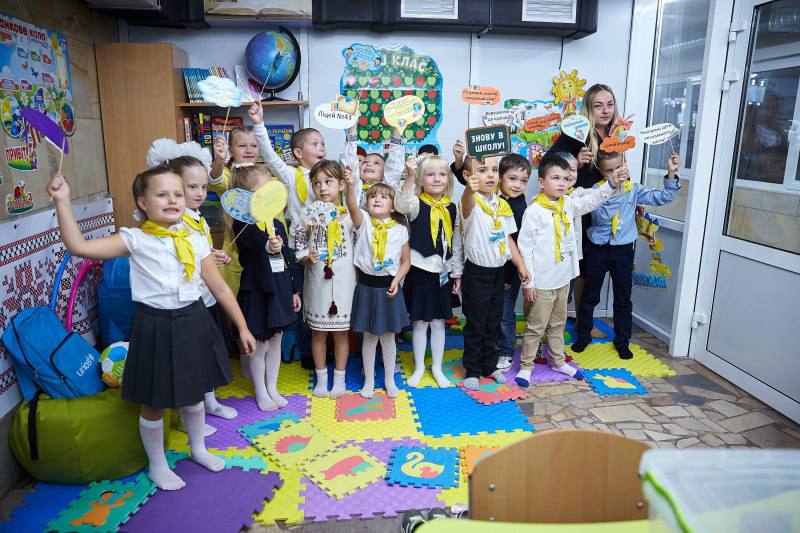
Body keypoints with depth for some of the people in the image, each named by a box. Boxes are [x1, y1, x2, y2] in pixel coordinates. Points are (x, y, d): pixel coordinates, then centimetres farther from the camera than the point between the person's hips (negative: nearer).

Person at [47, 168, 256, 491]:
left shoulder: (195, 241, 0)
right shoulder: (135, 239, -8)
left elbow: (220, 288, 3)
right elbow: (79, 246, -17)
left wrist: (242, 327, 4)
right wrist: (62, 202, -22)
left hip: (192, 322, 3)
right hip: (156, 327, -3)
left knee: (193, 394, 21)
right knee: (154, 402, 12)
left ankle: (198, 449, 46)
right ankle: (157, 465, 36)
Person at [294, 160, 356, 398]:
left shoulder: (350, 216, -3)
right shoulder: (307, 217, -1)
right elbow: (298, 249, 0)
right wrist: (307, 258, -14)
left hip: (343, 283, -1)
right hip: (317, 284, 1)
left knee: (341, 332, 10)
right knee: (318, 332, 12)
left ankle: (339, 378, 26)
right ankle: (321, 378, 28)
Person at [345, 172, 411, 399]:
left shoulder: (400, 229, -2)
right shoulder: (363, 221, -5)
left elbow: (406, 260, 4)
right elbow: (352, 206, -26)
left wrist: (396, 281, -10)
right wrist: (350, 185, -44)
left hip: (388, 286, 1)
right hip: (367, 286, 0)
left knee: (388, 336, 12)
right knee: (369, 336, 10)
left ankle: (390, 380, 28)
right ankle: (369, 380, 25)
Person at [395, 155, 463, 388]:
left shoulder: (452, 208, 5)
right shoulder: (417, 203, -6)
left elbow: (457, 243, 9)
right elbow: (401, 204, -32)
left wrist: (458, 273, 8)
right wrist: (410, 175, -43)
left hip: (443, 272, 3)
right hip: (420, 271, -3)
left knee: (439, 322, 12)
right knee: (419, 322, 8)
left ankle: (437, 368, 26)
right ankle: (419, 367, 24)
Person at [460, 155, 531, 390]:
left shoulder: (502, 205, 5)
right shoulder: (472, 203, -16)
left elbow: (508, 239, 12)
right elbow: (467, 203, -43)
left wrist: (520, 264, 5)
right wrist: (470, 189, -66)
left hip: (499, 271, 6)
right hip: (477, 273, -6)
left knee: (493, 323, 17)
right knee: (475, 324, 5)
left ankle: (489, 366, 33)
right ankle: (472, 370, 21)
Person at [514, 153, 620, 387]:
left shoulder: (568, 204, 3)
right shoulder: (534, 211, -17)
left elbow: (591, 201, 13)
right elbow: (525, 247, -16)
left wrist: (611, 184, -5)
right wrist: (528, 282, -16)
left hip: (563, 279, 7)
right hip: (542, 282, -7)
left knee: (558, 324, 21)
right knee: (536, 326, 5)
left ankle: (558, 361, 36)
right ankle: (526, 365, 19)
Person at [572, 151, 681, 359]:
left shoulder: (634, 189, -1)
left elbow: (662, 198, -4)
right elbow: (601, 216, -24)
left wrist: (671, 174, -17)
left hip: (622, 251, 2)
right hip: (597, 249, -2)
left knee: (623, 299, 12)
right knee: (590, 296, 13)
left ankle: (622, 341, 27)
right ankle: (583, 336, 29)